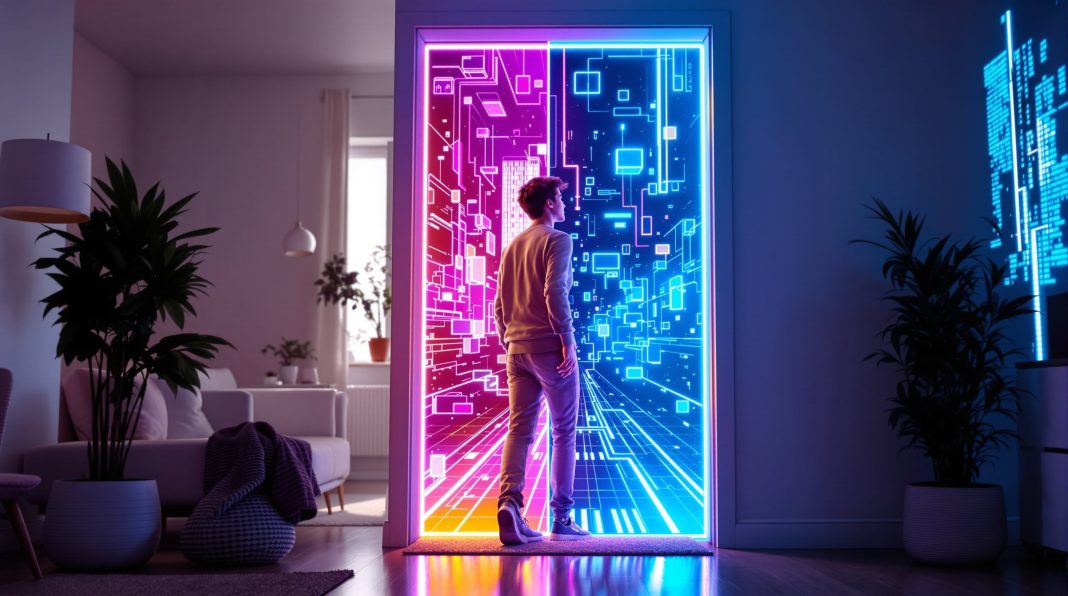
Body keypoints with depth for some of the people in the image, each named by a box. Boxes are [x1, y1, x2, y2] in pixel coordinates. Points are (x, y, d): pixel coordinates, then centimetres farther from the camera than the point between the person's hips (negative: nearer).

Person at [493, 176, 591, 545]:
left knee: (519, 429, 2)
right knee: (564, 431, 3)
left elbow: (499, 304, 18)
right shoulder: (557, 240, -5)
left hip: (517, 349, 6)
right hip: (549, 346, -6)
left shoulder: (512, 247, 18)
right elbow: (555, 292, -17)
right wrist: (568, 342, -16)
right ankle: (562, 518, 6)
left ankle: (509, 501, -17)